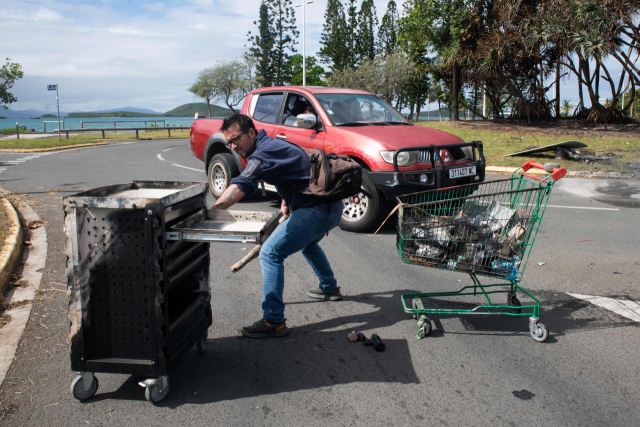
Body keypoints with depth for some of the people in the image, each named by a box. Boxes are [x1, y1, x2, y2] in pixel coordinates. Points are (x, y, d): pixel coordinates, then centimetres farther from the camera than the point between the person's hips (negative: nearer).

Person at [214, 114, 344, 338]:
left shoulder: (263, 153, -19)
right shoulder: (273, 144, 14)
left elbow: (239, 187, -35)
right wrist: (286, 201, 18)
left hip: (317, 209, -11)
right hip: (331, 205, 11)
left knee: (270, 254, -14)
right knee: (307, 243, 36)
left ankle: (274, 321, -10)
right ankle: (329, 288, 53)